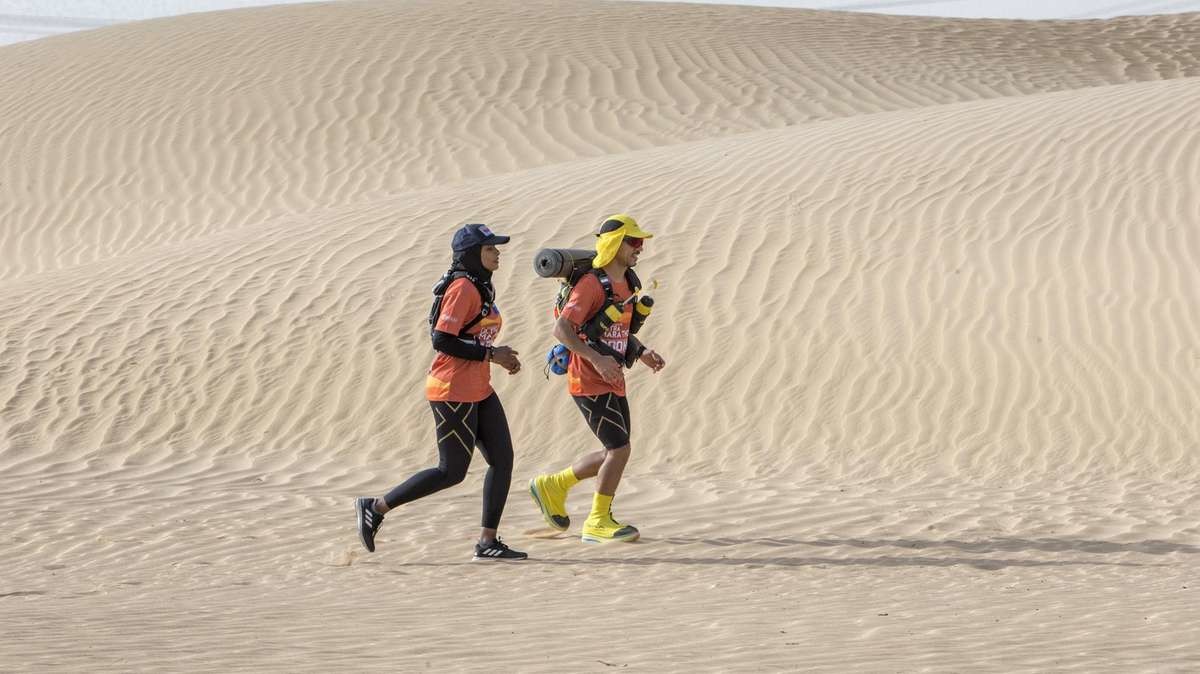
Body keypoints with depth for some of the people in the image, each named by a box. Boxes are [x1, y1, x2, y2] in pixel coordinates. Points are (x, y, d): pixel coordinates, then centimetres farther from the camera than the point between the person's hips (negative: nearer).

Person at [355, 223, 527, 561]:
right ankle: (375, 508, 4)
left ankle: (488, 542, 8)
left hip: (478, 390, 10)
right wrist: (490, 355, -20)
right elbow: (442, 340, -23)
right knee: (452, 472, -5)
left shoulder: (480, 287, 14)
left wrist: (501, 356, 6)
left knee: (503, 460, 5)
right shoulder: (462, 288, -17)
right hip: (453, 392, -10)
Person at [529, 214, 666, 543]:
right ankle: (598, 522, 3)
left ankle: (553, 486, 27)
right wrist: (596, 359, -30)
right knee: (619, 449, -10)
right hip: (590, 381, -9)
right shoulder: (592, 284, -17)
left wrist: (641, 352, 8)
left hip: (612, 381, 9)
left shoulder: (627, 283, 12)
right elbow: (561, 329, -23)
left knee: (615, 452, 12)